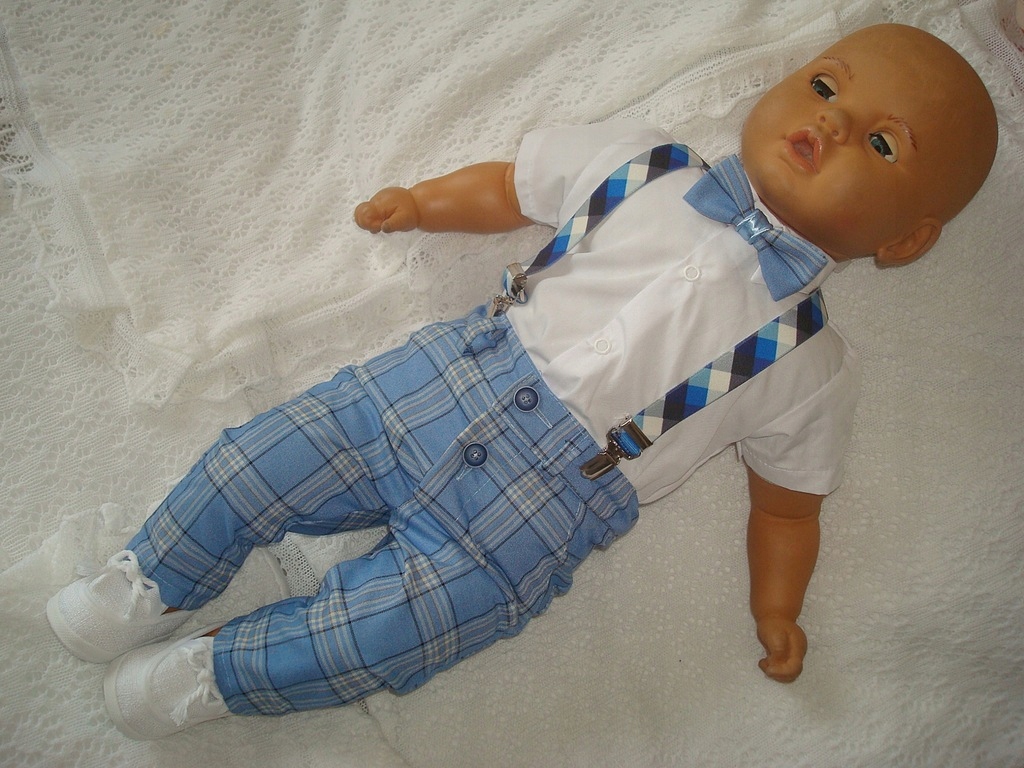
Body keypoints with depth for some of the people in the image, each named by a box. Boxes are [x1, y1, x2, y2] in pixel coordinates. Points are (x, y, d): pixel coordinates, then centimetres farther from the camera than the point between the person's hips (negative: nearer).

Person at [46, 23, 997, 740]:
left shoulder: (812, 368, 1)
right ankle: (148, 587, 26)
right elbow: (512, 184, 18)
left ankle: (209, 673, 14)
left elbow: (787, 498, 10)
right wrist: (419, 202, 14)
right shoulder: (640, 162, 5)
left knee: (377, 632, -13)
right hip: (453, 378, 3)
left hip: (545, 500, -2)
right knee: (257, 460, 1)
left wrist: (776, 610, 4)